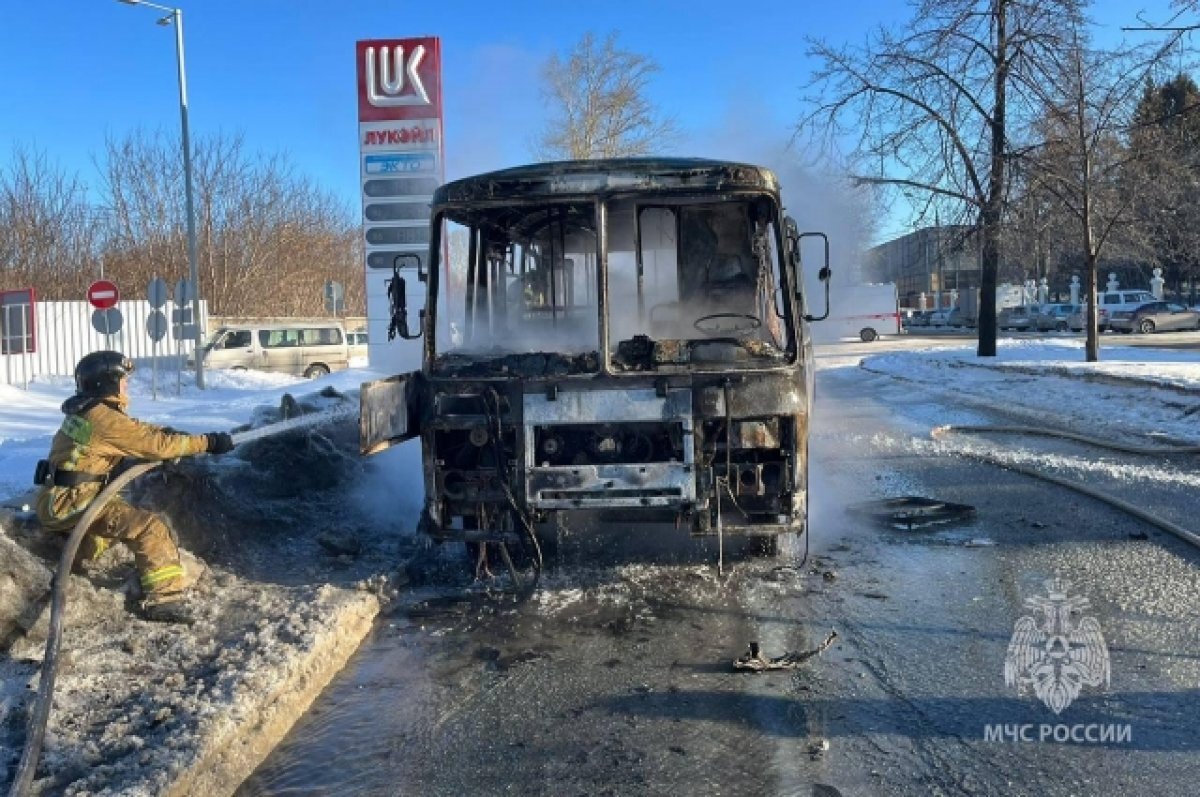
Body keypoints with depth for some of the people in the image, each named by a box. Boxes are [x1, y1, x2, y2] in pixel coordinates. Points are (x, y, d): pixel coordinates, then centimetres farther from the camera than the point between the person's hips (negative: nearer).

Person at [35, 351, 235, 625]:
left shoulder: (89, 412, 11)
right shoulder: (103, 418, -19)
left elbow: (138, 430, 16)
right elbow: (155, 443, -19)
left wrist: (171, 434, 3)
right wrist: (208, 442, -16)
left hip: (59, 500, 10)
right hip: (69, 502, -10)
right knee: (150, 528, -20)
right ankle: (165, 598, -22)